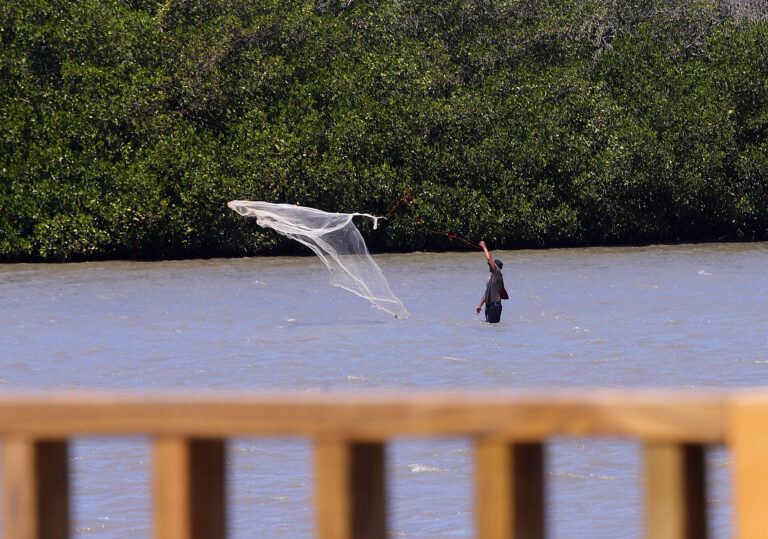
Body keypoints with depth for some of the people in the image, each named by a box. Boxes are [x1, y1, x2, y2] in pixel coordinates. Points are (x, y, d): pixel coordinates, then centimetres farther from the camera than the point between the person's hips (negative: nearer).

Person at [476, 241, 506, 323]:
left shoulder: (497, 274, -9)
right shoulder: (491, 276, 17)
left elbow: (489, 259, -16)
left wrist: (484, 247, -6)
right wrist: (480, 305, 21)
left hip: (495, 305, -9)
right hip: (489, 305, 9)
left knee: (494, 324, -9)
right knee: (488, 323, 11)